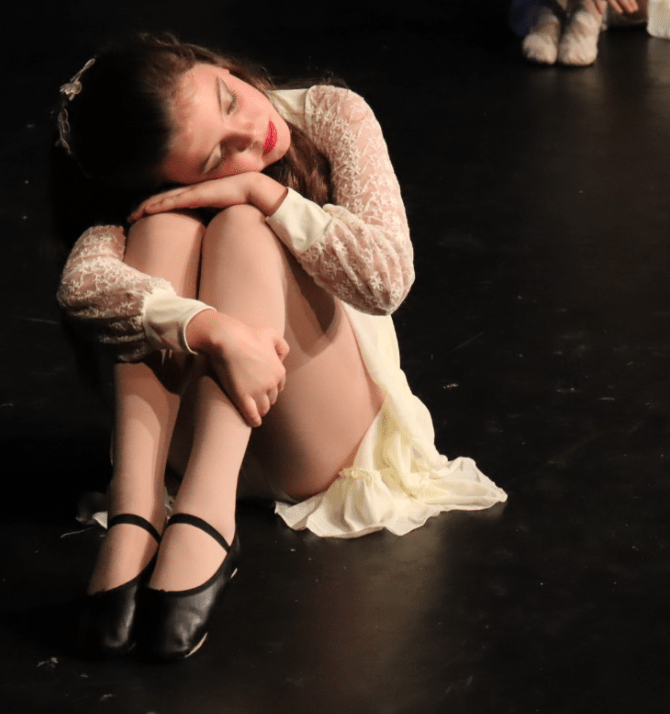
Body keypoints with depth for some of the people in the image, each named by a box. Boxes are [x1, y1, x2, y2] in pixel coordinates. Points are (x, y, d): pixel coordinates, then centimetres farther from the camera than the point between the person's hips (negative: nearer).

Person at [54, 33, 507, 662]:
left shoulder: (331, 117, -8)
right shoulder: (155, 193, -11)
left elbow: (387, 279, -21)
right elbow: (83, 285, -33)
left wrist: (259, 192, -25)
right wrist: (218, 332, -46)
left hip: (325, 444, 0)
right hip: (198, 440, 0)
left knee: (241, 228, -25)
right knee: (165, 226, -25)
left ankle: (203, 519, -42)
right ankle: (133, 522, -39)